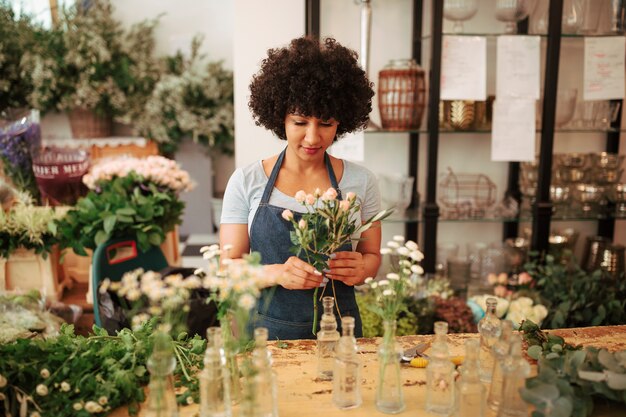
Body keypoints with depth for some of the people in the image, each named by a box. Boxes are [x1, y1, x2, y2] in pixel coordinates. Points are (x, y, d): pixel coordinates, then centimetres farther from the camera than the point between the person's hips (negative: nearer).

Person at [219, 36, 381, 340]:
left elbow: (372, 255, 9)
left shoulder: (361, 182, 0)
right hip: (266, 330, 0)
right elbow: (229, 268, -2)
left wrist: (361, 268, -13)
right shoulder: (245, 182, -3)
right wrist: (277, 272, -21)